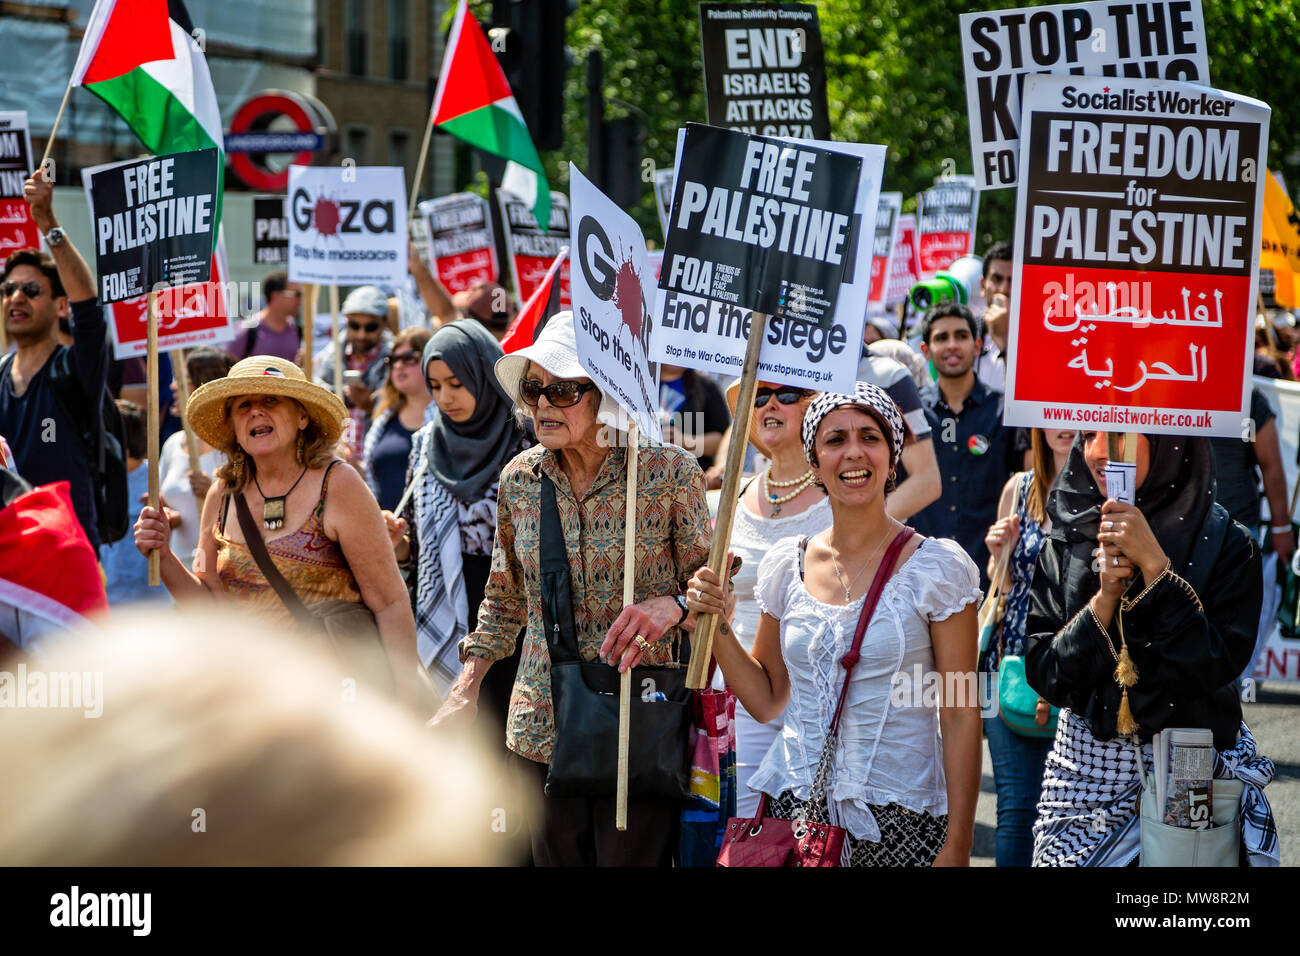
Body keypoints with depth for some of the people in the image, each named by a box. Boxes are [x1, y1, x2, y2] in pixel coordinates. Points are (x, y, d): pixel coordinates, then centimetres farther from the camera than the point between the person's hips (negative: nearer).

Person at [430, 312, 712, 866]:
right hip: (543, 727, 4)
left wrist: (672, 604, -22)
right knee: (556, 857, 8)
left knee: (633, 857, -3)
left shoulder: (668, 473, -7)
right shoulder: (520, 479, 5)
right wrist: (467, 689, 11)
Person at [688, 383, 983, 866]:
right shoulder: (786, 564, 6)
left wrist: (957, 847, -11)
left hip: (897, 823, -3)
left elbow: (961, 717, -6)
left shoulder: (937, 567, -6)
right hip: (793, 808, 3)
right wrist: (716, 627, -1)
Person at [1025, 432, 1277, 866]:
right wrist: (1106, 597, -15)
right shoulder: (1066, 544, 2)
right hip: (1087, 765, 2)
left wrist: (1153, 564, -20)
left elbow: (1216, 668, -17)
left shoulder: (1225, 544, -6)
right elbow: (1044, 675, -2)